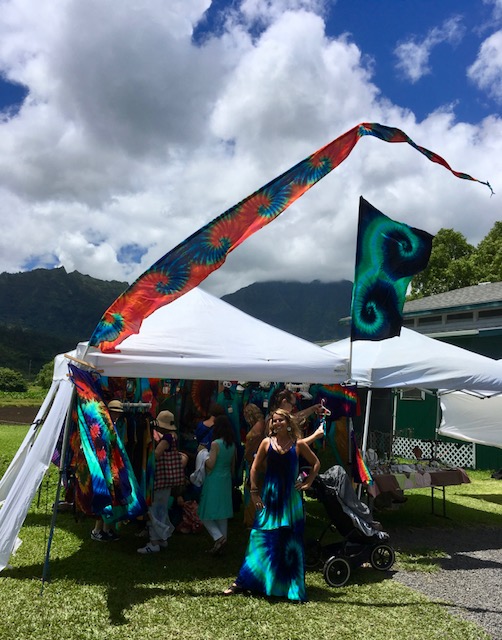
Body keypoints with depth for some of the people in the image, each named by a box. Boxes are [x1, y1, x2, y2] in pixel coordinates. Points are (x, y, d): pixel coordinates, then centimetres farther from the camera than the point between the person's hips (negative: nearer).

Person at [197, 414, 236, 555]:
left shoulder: (215, 444, -16)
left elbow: (211, 464, -18)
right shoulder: (232, 445, 4)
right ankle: (222, 537, 20)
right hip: (226, 480, 7)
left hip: (214, 481, -7)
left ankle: (219, 537, -11)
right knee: (222, 513, 15)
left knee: (207, 514, 3)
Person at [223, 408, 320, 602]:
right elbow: (255, 467, 5)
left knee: (290, 542, 4)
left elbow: (315, 463, 12)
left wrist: (307, 483, 3)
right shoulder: (267, 442, 1)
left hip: (290, 499, 0)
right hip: (269, 497, 0)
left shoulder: (298, 444, 0)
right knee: (260, 539, 2)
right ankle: (241, 583, 10)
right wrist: (254, 492, -1)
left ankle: (293, 588, 17)